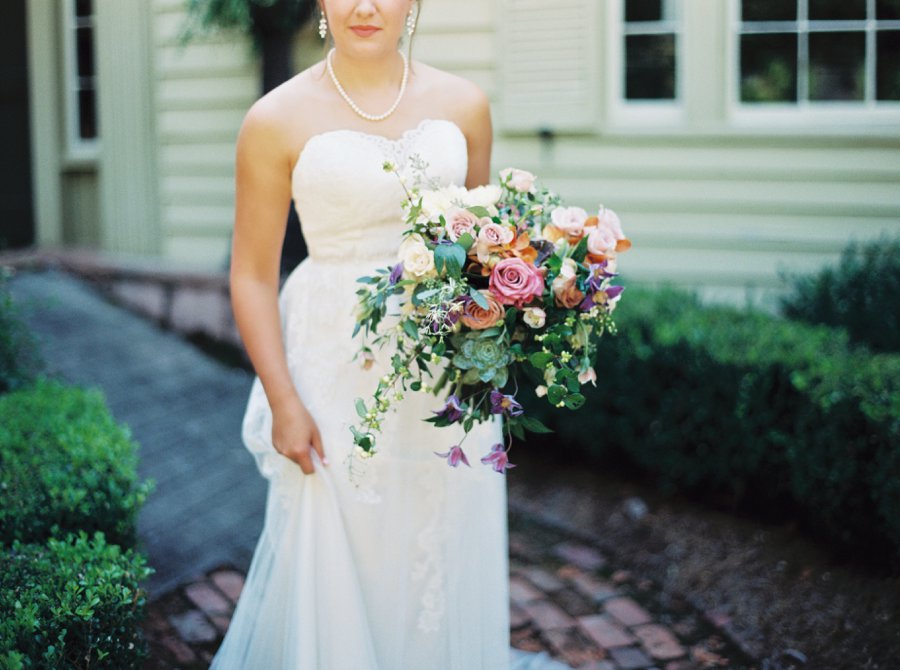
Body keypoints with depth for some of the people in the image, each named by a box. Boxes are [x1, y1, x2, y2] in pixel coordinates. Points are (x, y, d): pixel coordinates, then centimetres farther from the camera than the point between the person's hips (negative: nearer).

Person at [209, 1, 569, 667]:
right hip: (339, 367, -3)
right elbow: (253, 275, -5)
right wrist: (283, 402, -10)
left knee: (445, 552, 13)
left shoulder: (463, 105, 2)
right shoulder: (278, 119, -7)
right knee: (337, 557, 6)